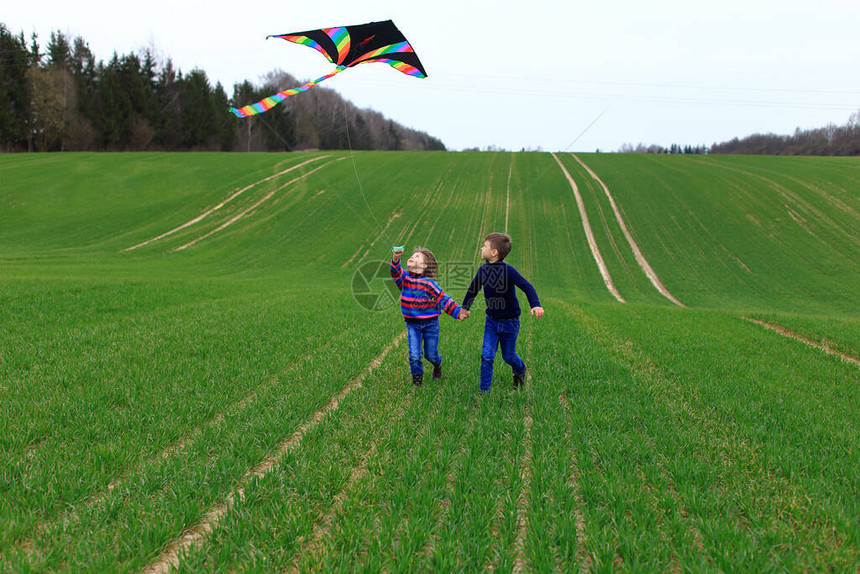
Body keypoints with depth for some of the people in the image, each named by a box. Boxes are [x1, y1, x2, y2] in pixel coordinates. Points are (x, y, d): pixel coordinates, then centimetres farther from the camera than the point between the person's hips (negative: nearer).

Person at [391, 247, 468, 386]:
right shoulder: (405, 278, -2)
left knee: (431, 354, 9)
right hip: (412, 324, 2)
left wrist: (458, 312, -18)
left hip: (430, 323, -2)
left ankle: (437, 366, 44)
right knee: (414, 355, -7)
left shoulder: (429, 283, -11)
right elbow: (396, 273, -23)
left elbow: (443, 299, -9)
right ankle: (417, 375, 19)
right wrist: (395, 258, -42)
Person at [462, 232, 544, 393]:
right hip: (491, 320, 4)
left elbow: (527, 287, -24)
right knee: (486, 356, -5)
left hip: (509, 321, -4)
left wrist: (535, 305, -38)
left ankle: (520, 370, 45)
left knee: (508, 355, 11)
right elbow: (472, 289, 15)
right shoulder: (483, 270, -3)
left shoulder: (508, 270, -21)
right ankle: (484, 390, 3)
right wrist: (465, 308, 26)